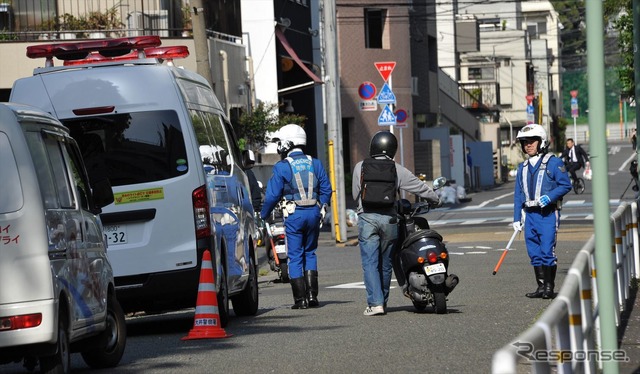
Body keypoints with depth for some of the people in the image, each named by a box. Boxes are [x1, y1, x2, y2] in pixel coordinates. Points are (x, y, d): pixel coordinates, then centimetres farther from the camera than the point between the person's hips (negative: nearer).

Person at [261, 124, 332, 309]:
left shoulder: (282, 167, -5)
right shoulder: (315, 164, 9)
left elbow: (273, 195, -5)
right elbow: (326, 189, 8)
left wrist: (263, 216, 7)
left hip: (294, 215, -4)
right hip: (313, 213, 4)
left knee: (295, 256, 2)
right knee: (310, 253, 15)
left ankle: (300, 299, -1)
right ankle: (312, 295, 8)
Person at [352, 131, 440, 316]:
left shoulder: (360, 167, 3)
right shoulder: (397, 170, 3)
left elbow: (355, 193, 8)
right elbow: (419, 187, 9)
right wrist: (435, 199, 27)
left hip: (366, 218, -1)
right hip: (389, 219, 1)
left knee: (370, 263, -2)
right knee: (385, 263, 13)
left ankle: (375, 303, -13)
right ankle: (383, 300, 22)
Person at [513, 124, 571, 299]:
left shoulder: (553, 163, -3)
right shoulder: (523, 167, 15)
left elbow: (565, 185, -5)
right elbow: (518, 194, 17)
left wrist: (549, 197, -19)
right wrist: (517, 218, 12)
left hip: (548, 214, -6)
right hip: (529, 214, 6)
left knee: (547, 251, -9)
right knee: (534, 253, 6)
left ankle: (549, 287, -2)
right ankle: (541, 286, 11)